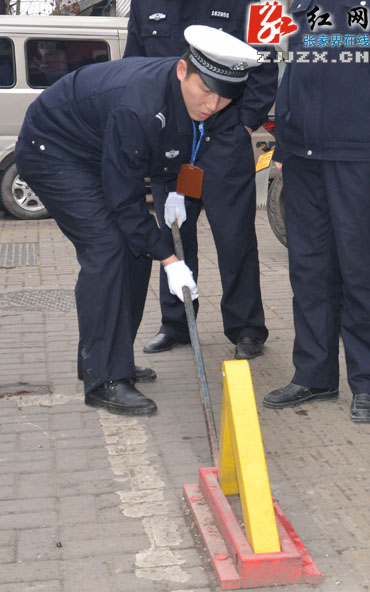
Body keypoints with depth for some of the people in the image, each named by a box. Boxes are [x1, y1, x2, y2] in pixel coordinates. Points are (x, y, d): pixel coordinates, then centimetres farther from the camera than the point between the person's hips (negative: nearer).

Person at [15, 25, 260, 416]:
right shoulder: (137, 108, -36)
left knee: (136, 246, 3)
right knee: (106, 246, -20)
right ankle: (103, 380, -16)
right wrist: (168, 259, -26)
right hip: (50, 149, -9)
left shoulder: (189, 98, -12)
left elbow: (171, 155, 11)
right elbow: (124, 199, -29)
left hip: (99, 156, 9)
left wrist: (172, 191, -5)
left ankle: (108, 359, 15)